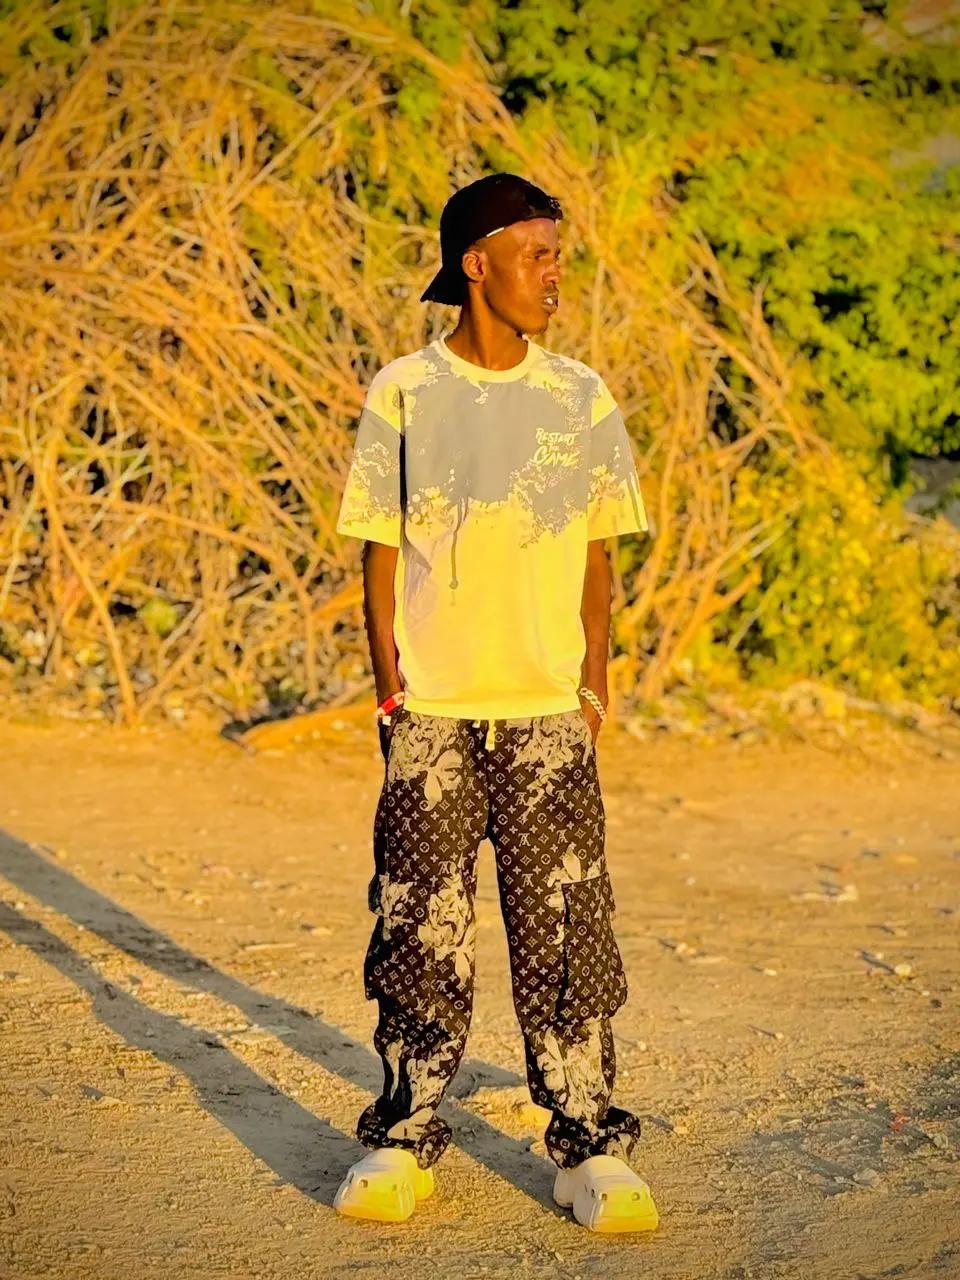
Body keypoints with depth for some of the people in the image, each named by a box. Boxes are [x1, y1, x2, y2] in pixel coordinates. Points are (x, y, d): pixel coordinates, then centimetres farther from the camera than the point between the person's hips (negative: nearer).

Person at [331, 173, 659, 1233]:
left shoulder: (581, 398, 7)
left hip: (547, 710, 1)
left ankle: (589, 1149, 9)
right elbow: (381, 553, 4)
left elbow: (596, 558, 11)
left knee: (564, 932, 0)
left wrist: (596, 685, 5)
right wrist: (389, 685, -2)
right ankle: (403, 1142, 16)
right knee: (420, 931, 3)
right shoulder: (402, 393, 2)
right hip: (430, 711, -1)